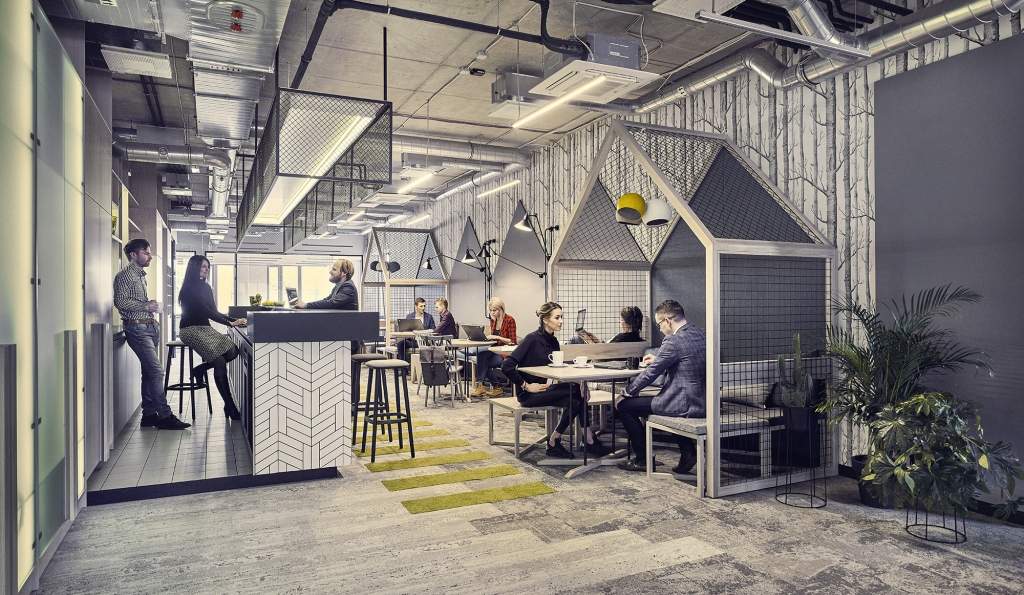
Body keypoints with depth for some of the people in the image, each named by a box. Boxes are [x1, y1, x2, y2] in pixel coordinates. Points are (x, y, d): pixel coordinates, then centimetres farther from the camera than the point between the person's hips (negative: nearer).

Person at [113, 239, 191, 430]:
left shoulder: (141, 275, 21)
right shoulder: (124, 275, -7)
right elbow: (120, 302, -18)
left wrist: (151, 306, 12)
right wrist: (146, 306, -16)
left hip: (150, 326, 9)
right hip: (137, 328, -9)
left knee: (149, 372, 10)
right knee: (156, 371, -13)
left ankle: (149, 415, 15)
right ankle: (165, 416, -10)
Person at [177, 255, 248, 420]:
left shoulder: (205, 287, 16)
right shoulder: (189, 288, -9)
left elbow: (213, 312, 14)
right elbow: (205, 311, -17)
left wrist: (234, 320, -1)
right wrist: (230, 323, -21)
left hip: (206, 329, 8)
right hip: (191, 330, -8)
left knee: (233, 351, -17)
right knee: (220, 361, -24)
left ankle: (199, 370, 6)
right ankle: (229, 407, -20)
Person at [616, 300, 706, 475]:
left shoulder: (673, 340, -18)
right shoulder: (700, 334, 8)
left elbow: (650, 374, -14)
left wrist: (625, 393, -2)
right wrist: (657, 359, 24)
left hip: (683, 404, -9)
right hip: (702, 400, 9)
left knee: (624, 406, 1)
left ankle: (643, 459, 13)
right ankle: (687, 451, 26)